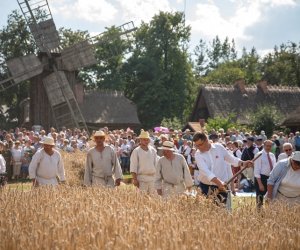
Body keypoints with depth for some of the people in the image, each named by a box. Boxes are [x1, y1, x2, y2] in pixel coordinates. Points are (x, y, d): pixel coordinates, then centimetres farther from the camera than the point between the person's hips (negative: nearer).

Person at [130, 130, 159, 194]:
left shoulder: (153, 150, 12)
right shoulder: (136, 151, -2)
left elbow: (156, 164, 15)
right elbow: (133, 167, -6)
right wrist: (135, 179, -13)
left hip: (153, 178, 5)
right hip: (142, 179, -5)